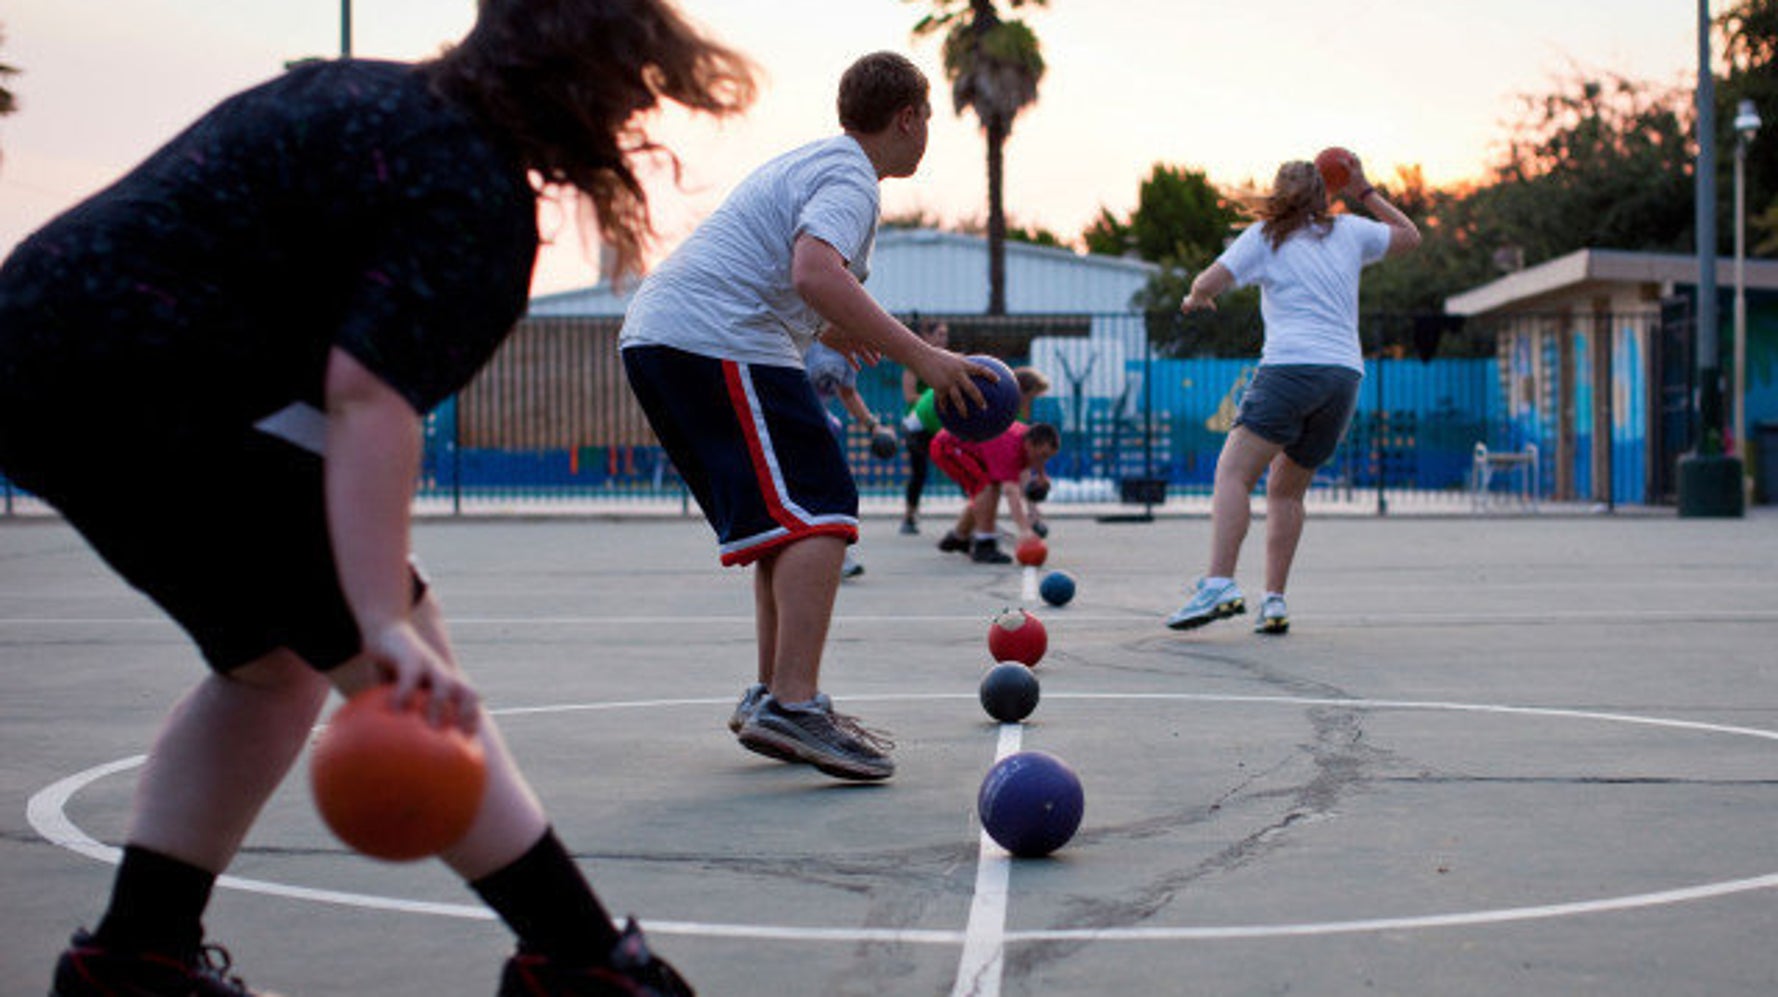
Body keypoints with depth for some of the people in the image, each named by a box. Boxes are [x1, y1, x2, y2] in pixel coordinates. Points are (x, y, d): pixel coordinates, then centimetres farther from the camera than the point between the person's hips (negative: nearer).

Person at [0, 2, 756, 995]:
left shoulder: (371, 94, 17)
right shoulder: (475, 197, -14)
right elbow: (369, 397, -27)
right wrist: (385, 624, -31)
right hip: (150, 397, -10)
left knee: (274, 664, 21)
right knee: (411, 681, -7)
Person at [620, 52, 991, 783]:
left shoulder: (814, 161, 25)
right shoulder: (848, 176, -7)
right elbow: (815, 272, -27)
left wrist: (825, 330, 46)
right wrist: (919, 356, -28)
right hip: (718, 343, -11)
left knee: (789, 518, 15)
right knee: (817, 512, -14)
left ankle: (772, 696, 17)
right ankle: (793, 705, -23)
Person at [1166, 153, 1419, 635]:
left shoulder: (1264, 236, 9)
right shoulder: (1349, 231, 20)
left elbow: (1207, 283, 1)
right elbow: (1409, 236, 36)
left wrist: (1195, 300, 23)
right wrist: (1366, 193, 40)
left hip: (1291, 365, -5)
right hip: (1346, 374, 5)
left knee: (1232, 474, -12)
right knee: (1286, 491, 14)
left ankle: (1219, 584, -31)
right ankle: (1274, 602, 7)